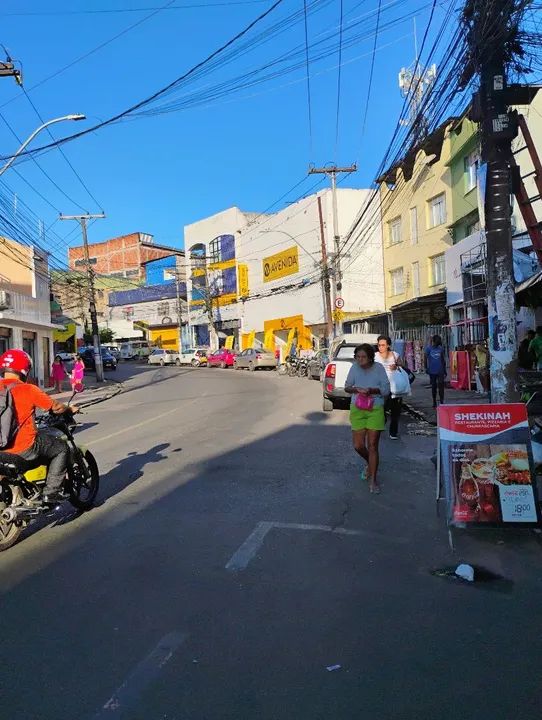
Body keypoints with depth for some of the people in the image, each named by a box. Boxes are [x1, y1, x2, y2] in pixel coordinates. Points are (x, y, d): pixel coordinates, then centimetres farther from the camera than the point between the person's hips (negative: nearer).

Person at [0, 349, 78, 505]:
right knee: (62, 448, 13)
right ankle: (50, 492, 7)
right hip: (24, 449, -7)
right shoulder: (28, 390, -13)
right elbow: (56, 407, -4)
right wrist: (70, 408, 17)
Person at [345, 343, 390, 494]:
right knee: (358, 445, 4)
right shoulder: (354, 367, -1)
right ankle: (370, 464, 36)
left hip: (375, 410, -2)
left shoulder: (378, 368, -6)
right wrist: (355, 389, -13)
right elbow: (347, 386, 8)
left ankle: (373, 479, 10)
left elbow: (386, 389, -4)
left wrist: (372, 390, -20)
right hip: (357, 409, 3)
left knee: (372, 446, -2)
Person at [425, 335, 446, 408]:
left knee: (441, 385, -8)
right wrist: (426, 368, -11)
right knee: (433, 386, 8)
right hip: (432, 371, -1)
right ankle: (434, 402, 19)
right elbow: (426, 359, -1)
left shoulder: (441, 349, 8)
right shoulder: (428, 348, -1)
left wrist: (445, 370, 14)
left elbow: (443, 360, 14)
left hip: (440, 371, 1)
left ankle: (442, 402, -7)